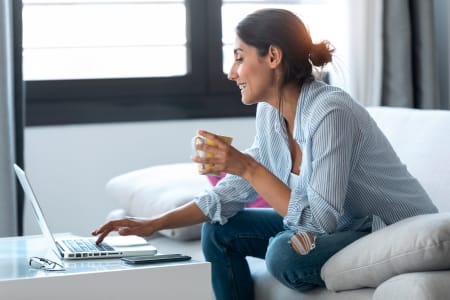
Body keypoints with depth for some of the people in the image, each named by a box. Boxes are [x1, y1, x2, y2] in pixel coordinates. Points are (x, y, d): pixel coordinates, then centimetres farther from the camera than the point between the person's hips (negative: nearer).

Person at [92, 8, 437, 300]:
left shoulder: (330, 112, -28)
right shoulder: (270, 111, -2)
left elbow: (321, 221, -31)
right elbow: (236, 191, 6)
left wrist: (247, 167, -30)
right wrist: (154, 224, 1)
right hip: (340, 223, 8)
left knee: (285, 253, -32)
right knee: (219, 229, 3)